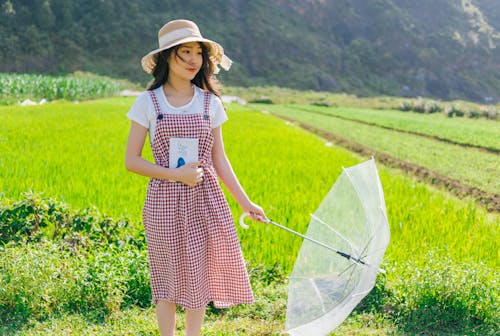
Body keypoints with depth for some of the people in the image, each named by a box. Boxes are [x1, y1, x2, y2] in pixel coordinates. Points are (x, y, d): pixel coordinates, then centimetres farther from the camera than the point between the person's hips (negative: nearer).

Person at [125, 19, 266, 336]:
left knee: (199, 275, 6)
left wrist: (245, 202, 4)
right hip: (164, 201, -2)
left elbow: (220, 160, 9)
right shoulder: (148, 102, -3)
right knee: (169, 277, 5)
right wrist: (176, 174, -15)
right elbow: (132, 161, -4)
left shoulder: (210, 103, 5)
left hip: (205, 201, 2)